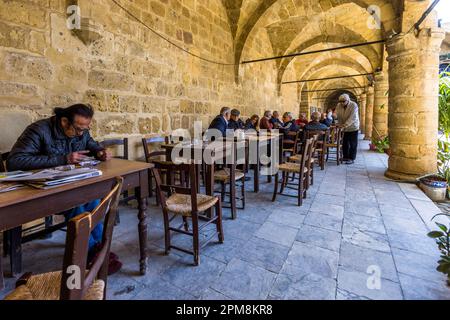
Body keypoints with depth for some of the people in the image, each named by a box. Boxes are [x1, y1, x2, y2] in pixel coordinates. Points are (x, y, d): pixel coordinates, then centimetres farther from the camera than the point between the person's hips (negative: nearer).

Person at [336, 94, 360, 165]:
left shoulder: (353, 105, -18)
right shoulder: (339, 105, -2)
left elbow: (352, 118, -27)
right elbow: (337, 115, -1)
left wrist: (345, 125, -35)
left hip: (353, 128, -5)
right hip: (344, 128, 5)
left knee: (353, 144, 1)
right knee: (345, 143, 11)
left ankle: (352, 159, 8)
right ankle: (345, 157, 25)